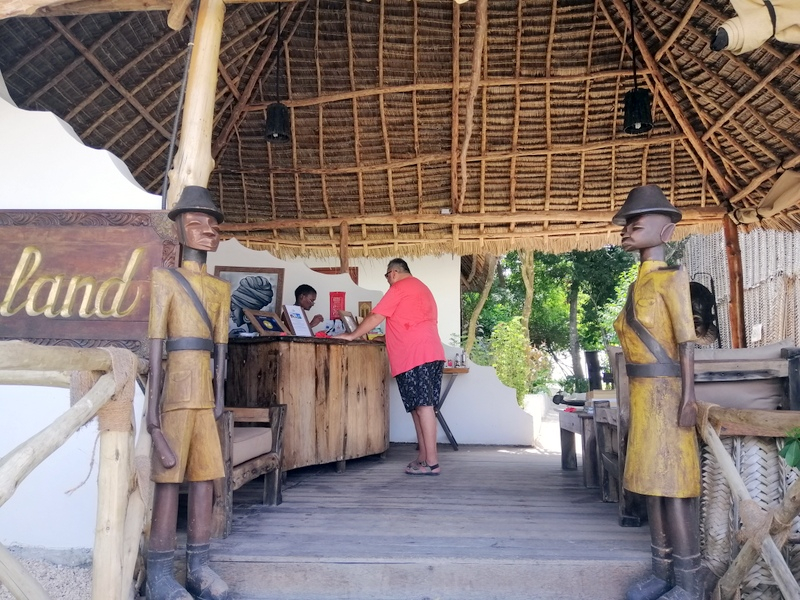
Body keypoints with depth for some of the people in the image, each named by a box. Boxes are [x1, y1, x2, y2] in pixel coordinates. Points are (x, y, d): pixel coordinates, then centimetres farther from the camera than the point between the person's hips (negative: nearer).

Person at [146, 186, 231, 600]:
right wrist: (153, 400, -13)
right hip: (177, 386, -6)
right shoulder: (164, 278, 0)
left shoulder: (220, 288, 16)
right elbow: (155, 340, -8)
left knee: (205, 476, 7)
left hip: (204, 388, 6)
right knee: (169, 477, -3)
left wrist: (219, 393, 10)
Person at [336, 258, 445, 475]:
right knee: (419, 406, 9)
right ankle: (423, 457, 11)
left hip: (415, 355, -9)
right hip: (429, 352, 9)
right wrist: (386, 337, 36)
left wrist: (352, 335, 3)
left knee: (422, 405, -11)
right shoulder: (421, 287, 26)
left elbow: (376, 317, -5)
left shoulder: (399, 287, -2)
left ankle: (432, 462, -12)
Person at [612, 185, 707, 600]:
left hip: (666, 391, -8)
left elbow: (686, 340, -13)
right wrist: (637, 395, 16)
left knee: (672, 482, -4)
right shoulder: (639, 284, 15)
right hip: (643, 393, 8)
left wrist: (688, 396, -18)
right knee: (651, 480, 11)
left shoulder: (671, 276, -7)